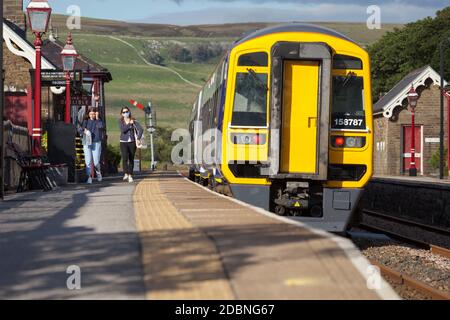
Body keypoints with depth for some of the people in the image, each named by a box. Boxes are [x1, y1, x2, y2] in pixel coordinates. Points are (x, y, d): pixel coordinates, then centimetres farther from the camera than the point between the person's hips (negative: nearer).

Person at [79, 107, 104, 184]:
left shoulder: (98, 121, 4)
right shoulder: (85, 121, 10)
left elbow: (101, 126, -17)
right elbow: (79, 129, 12)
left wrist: (97, 118, -14)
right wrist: (84, 130, -8)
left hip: (96, 143, -2)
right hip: (86, 143, 2)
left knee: (96, 161, -3)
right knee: (88, 161, -4)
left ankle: (98, 173, 25)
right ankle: (89, 177, 3)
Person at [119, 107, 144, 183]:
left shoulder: (133, 121, 1)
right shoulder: (121, 121, 4)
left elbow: (141, 129, -6)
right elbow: (123, 129, -12)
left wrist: (138, 138, -15)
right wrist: (129, 124, -12)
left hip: (132, 142, 1)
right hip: (123, 142, -1)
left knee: (131, 159, 5)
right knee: (125, 158, -18)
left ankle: (130, 175, 13)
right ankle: (126, 174, -22)